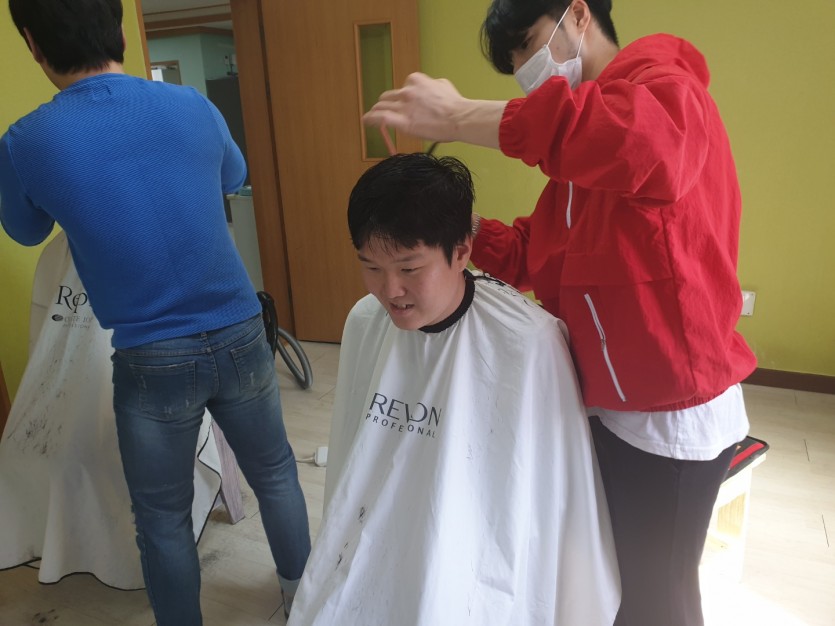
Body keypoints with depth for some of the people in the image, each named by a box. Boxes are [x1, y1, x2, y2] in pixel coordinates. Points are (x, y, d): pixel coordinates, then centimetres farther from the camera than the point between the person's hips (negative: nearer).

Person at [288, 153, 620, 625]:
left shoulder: (527, 342, -23)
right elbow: (351, 456, 6)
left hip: (473, 579, -3)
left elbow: (555, 496, -12)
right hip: (371, 563, 4)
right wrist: (342, 548, 15)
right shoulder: (364, 323, -7)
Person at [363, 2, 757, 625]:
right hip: (607, 404, 8)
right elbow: (534, 254, 8)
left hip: (674, 413, -8)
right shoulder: (579, 171, 14)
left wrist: (459, 117, -34)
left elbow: (647, 139, -39)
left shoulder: (666, 85, -14)